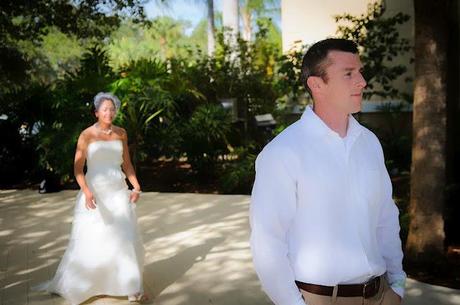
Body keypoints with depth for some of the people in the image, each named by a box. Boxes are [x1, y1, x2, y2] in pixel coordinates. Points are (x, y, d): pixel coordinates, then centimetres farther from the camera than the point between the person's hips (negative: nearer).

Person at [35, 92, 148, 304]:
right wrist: (86, 191, -25)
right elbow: (78, 168, -10)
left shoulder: (121, 133, 5)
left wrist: (136, 186, -2)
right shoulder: (87, 135, -7)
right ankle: (72, 286, 25)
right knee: (90, 239, 4)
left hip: (118, 191, 3)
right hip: (94, 192, -3)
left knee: (126, 238, -1)